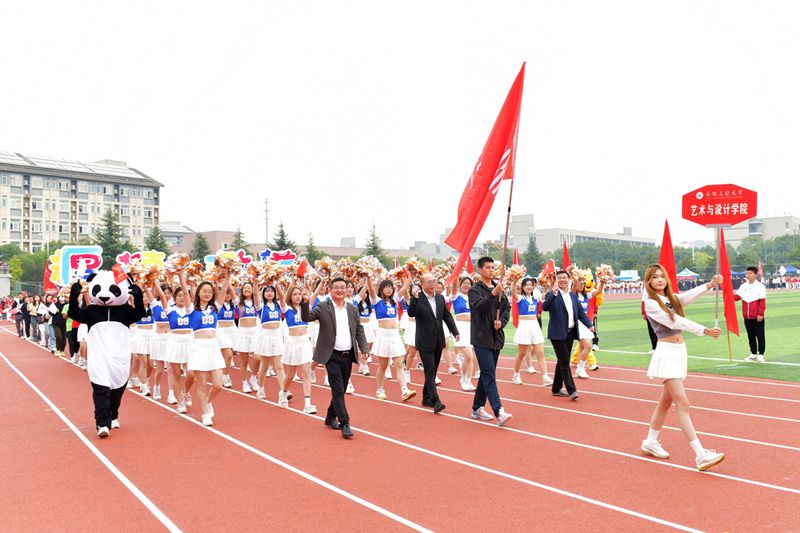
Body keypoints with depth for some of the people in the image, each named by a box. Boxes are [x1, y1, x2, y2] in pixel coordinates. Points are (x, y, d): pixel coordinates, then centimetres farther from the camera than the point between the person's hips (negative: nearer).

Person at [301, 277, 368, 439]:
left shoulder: (353, 309, 8)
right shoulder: (323, 307, -3)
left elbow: (359, 331, 11)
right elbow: (307, 318, -14)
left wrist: (364, 349, -1)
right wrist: (305, 303, -32)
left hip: (348, 355, 5)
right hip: (332, 356, -5)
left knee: (341, 389, 14)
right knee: (338, 390, -8)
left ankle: (331, 417, 31)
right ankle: (344, 424, -6)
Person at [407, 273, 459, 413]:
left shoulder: (440, 298, 7)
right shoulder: (417, 299, -10)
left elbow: (447, 316, 11)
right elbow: (411, 314, -24)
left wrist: (455, 332, 2)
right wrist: (414, 298, -36)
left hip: (438, 341, 6)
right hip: (425, 342, -6)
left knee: (432, 371, 14)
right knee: (430, 372, -9)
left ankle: (426, 399, 25)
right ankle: (435, 401, -12)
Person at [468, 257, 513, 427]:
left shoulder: (499, 288, 12)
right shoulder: (475, 290, -6)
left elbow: (507, 307, 13)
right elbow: (478, 306, -23)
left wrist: (502, 322, -5)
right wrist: (492, 294, -36)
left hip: (496, 338, 7)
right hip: (482, 338, -7)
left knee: (486, 374, 12)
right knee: (489, 375, -12)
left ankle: (477, 408, 23)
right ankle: (499, 412, -19)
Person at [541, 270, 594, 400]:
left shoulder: (573, 295, 13)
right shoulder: (552, 295, -8)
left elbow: (580, 312, 13)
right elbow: (545, 307, -25)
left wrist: (589, 324, -1)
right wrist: (553, 294, -37)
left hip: (570, 333, 7)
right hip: (558, 334, -7)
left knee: (563, 361, 14)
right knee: (564, 362, -8)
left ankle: (556, 388, 24)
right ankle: (571, 390, -8)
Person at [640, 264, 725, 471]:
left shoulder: (672, 299, 13)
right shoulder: (650, 303, -8)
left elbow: (690, 295, -6)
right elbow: (676, 322, -14)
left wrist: (710, 285, -23)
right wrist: (704, 331, -19)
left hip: (680, 352, 8)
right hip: (666, 352, -8)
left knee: (666, 401, 15)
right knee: (683, 404, -11)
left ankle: (650, 442, 29)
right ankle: (700, 455, -14)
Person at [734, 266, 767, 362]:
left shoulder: (760, 286, -6)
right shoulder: (743, 286, 9)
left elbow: (762, 301, -9)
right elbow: (737, 296, 1)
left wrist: (760, 313, -13)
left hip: (757, 317, -5)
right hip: (747, 317, 5)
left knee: (760, 335, 1)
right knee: (750, 336, 13)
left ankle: (760, 354, 7)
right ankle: (753, 354, 22)